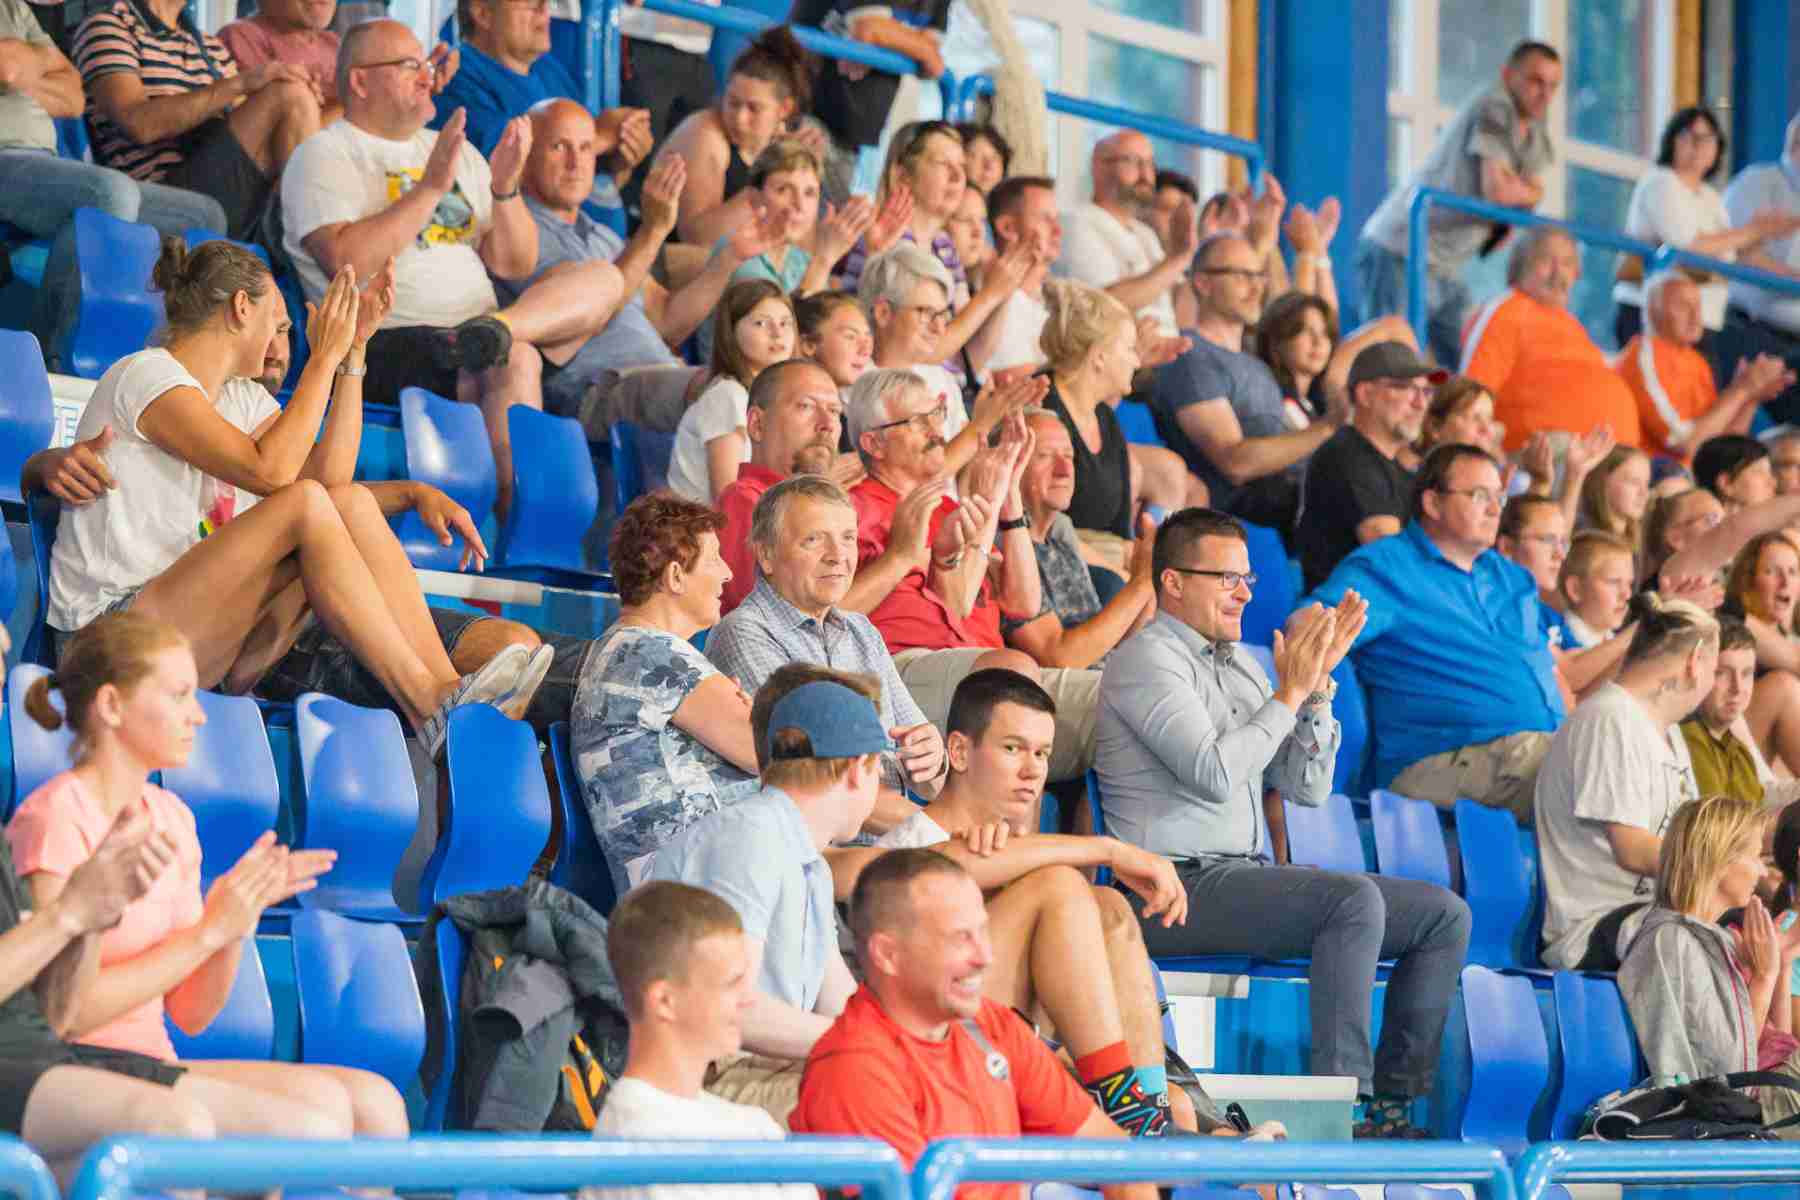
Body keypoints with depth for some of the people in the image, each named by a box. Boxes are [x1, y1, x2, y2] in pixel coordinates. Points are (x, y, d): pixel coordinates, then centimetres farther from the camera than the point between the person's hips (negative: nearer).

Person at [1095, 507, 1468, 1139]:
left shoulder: (1239, 663, 20)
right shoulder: (1148, 659, -5)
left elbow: (1307, 788, 15)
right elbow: (1216, 774, -19)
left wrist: (1317, 684, 3)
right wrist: (1288, 693, -11)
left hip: (1249, 876, 9)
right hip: (1178, 885, -9)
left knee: (1445, 914, 0)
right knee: (1355, 898, -31)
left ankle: (1392, 1100, -2)